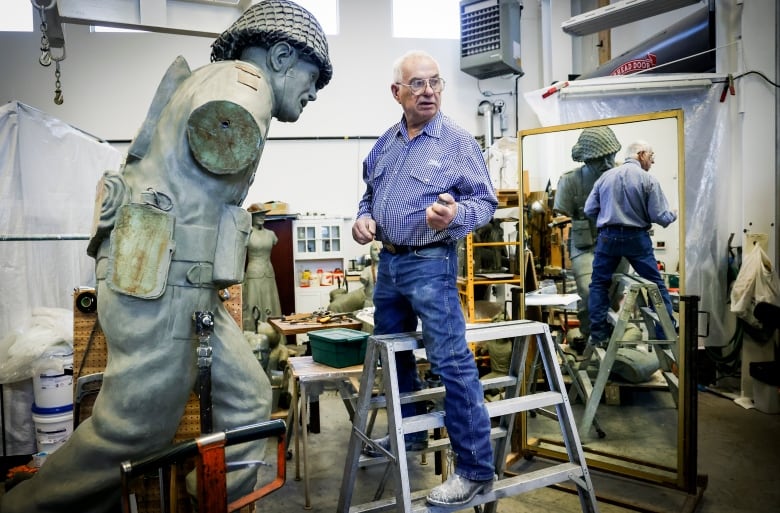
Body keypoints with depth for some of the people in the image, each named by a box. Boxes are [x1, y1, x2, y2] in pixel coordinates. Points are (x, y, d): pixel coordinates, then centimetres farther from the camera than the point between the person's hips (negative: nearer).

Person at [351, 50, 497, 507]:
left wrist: (455, 215, -29)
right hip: (388, 261, 8)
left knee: (451, 361, -8)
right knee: (393, 352, 18)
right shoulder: (385, 143, 11)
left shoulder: (459, 141, -8)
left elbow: (486, 201, -9)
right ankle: (408, 433, 39)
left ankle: (476, 469, 4)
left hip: (430, 263, -7)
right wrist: (363, 217, -1)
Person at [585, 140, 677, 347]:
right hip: (637, 237, -2)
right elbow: (660, 216, -6)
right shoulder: (648, 180, -5)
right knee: (656, 284, 10)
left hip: (608, 237, 2)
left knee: (599, 284, 12)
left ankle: (598, 333, 10)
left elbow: (589, 210, 4)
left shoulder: (605, 177, 3)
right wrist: (674, 214, 15)